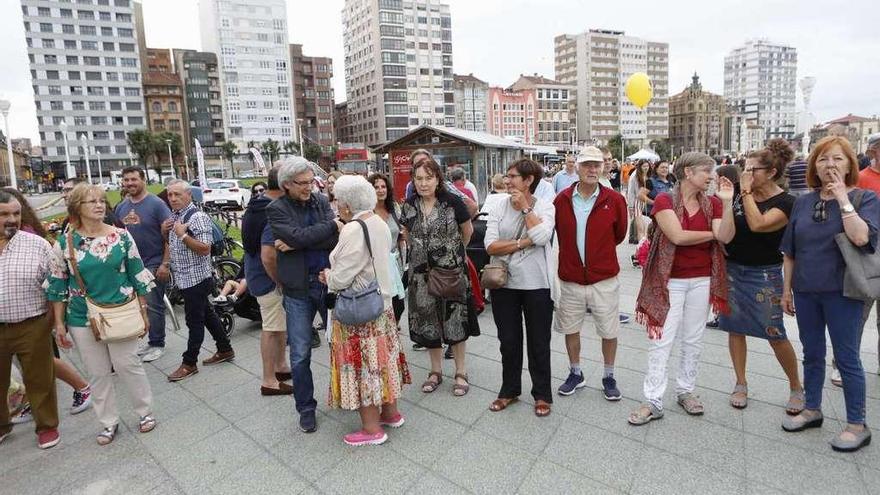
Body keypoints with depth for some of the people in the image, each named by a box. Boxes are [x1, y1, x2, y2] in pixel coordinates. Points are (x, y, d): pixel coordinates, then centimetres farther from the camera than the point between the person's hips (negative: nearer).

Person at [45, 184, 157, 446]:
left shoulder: (121, 236, -5)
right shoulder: (64, 243, -3)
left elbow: (138, 276, -1)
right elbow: (57, 286, 3)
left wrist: (143, 312, 0)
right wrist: (59, 324, 2)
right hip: (82, 319, 2)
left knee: (128, 365, 5)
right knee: (98, 373, 12)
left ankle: (145, 412, 25)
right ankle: (109, 423, 28)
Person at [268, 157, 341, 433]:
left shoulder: (321, 202, 5)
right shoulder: (276, 209, -3)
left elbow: (334, 238, -10)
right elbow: (299, 235, -20)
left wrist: (295, 245, -15)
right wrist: (332, 224, -13)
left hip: (329, 281, 3)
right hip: (299, 289, -2)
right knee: (300, 354, 6)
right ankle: (306, 408, 25)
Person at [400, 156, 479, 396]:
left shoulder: (452, 202, -11)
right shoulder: (409, 206, 0)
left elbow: (468, 231, 3)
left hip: (452, 271, -3)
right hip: (421, 273, 4)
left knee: (455, 321, 5)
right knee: (427, 322, 11)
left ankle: (460, 372, 23)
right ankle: (435, 371, 29)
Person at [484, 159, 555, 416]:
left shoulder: (545, 207, -3)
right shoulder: (499, 209, 0)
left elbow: (542, 236, -23)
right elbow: (491, 246, -10)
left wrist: (525, 207, -14)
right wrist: (524, 242, -16)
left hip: (536, 284, -2)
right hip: (504, 283, 2)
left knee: (538, 342, 11)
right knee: (508, 341, 15)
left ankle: (542, 394, 31)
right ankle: (509, 390, 35)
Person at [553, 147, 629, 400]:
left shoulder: (614, 200, -6)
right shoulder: (562, 199, -4)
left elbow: (619, 234, 8)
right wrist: (572, 252, 9)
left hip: (604, 279, -1)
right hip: (570, 279, 2)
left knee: (609, 331, 11)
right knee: (570, 329, 14)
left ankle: (609, 377, 32)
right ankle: (576, 374, 34)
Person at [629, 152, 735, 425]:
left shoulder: (712, 203, 5)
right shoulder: (664, 200, -8)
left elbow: (725, 237, -9)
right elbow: (677, 236, -19)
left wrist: (728, 202, -17)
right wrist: (712, 233, -6)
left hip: (702, 280, 4)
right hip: (670, 280, -4)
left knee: (693, 340, 13)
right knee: (661, 340, -2)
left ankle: (686, 390, 30)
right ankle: (653, 401, 6)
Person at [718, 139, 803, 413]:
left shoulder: (785, 203, -11)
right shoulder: (740, 194, 2)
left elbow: (757, 224, -27)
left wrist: (747, 191, -20)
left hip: (764, 275, -4)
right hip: (732, 269, 4)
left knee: (775, 335, 2)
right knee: (735, 328, 8)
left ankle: (796, 388, 25)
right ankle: (741, 385, 22)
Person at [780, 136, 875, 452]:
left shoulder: (865, 198, -3)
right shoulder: (803, 202, 6)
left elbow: (860, 237, -23)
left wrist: (843, 198, -17)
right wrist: (786, 289, 9)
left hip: (842, 292, -3)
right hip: (806, 291, 4)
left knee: (846, 358, 4)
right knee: (812, 354, 14)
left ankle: (857, 425, 19)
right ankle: (812, 410, 29)